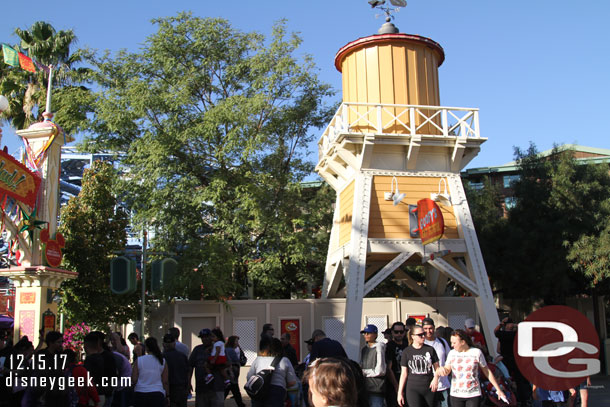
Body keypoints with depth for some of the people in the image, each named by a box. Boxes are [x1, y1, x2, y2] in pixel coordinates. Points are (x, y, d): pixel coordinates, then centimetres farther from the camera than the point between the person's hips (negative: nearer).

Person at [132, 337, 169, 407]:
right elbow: (165, 381, 0)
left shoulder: (138, 360, -3)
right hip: (157, 394, -1)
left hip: (140, 394, 1)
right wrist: (167, 395, 9)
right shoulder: (162, 361, -1)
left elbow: (134, 380, -3)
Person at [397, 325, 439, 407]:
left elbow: (436, 367, 9)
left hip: (429, 388, 2)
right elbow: (404, 373, 4)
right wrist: (400, 392, 1)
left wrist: (436, 378, -12)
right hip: (413, 389, -2)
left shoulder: (430, 349, 4)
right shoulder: (406, 352, 1)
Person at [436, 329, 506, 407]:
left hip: (473, 394, -2)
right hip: (456, 395, 2)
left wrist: (498, 389, 5)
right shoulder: (452, 353, 4)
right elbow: (447, 371, 2)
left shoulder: (476, 352, -3)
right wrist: (441, 369, -22)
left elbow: (487, 372, 4)